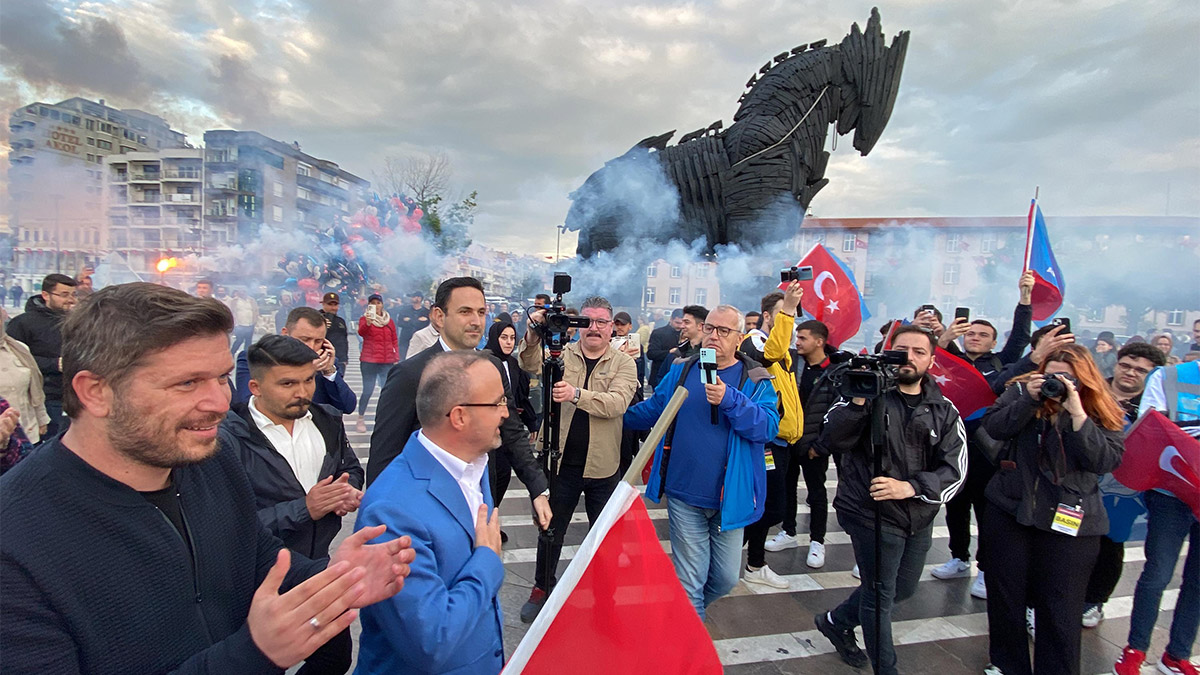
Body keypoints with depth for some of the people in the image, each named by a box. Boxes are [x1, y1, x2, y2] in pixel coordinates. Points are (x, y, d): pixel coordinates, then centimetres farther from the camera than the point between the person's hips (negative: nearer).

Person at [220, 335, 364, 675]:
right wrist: (304, 509, -26)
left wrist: (350, 489, -9)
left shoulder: (327, 421, -1)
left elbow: (350, 467, 13)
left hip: (319, 567, 5)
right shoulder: (230, 437, -19)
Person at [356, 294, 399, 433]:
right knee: (368, 391, -3)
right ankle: (360, 420, 12)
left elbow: (394, 341, 14)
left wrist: (396, 359, 8)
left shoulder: (389, 321, 12)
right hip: (369, 361, -3)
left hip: (387, 362, 3)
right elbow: (361, 332, -21)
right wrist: (367, 323, -41)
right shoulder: (364, 319, 1)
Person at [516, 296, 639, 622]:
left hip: (603, 464, 0)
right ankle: (542, 587, 36)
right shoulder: (562, 354, 0)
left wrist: (577, 394, -36)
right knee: (551, 527, 14)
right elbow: (530, 365, -18)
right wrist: (533, 335, -38)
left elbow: (617, 402, -21)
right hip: (563, 460, 1)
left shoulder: (623, 363, -4)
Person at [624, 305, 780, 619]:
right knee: (690, 580, 4)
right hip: (684, 495, 0)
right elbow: (651, 410, 17)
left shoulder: (756, 381, -2)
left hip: (728, 498, 0)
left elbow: (768, 427, -17)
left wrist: (729, 400, -28)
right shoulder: (682, 370, 5)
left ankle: (687, 611, 42)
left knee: (725, 577, 12)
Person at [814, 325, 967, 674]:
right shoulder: (870, 393, -9)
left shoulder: (944, 410, 2)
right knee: (881, 596, 4)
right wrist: (858, 402, -35)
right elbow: (830, 439, -20)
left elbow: (955, 469, -5)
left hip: (919, 519, 6)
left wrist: (910, 487, -22)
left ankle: (836, 621, 44)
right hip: (872, 513, -6)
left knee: (903, 589, 22)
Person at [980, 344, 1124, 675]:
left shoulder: (1102, 413, 0)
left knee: (1061, 608, 4)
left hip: (1069, 523, -1)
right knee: (1005, 596, 12)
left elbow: (1106, 461, -13)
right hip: (1009, 511, 1)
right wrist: (1030, 400, -19)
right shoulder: (1021, 391, 2)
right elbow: (993, 427, -9)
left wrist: (1077, 414, -21)